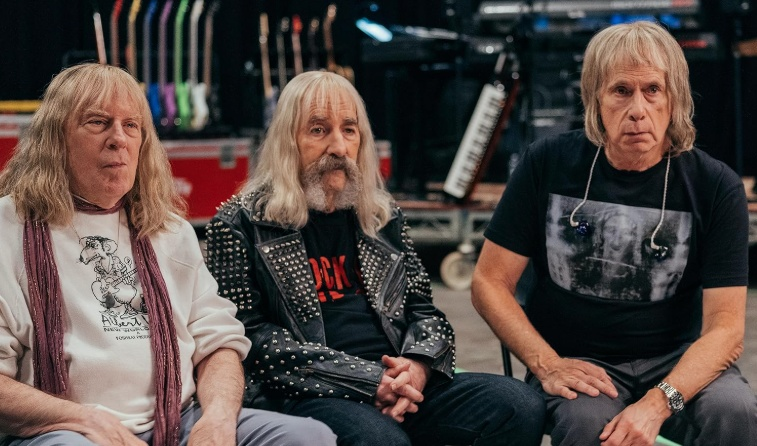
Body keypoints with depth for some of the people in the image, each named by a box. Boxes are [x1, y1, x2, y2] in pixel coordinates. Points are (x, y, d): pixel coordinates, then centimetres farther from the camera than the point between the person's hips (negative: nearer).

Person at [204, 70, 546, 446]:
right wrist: (368, 381, -15)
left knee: (521, 406, -17)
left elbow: (424, 310, 20)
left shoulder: (382, 216, 19)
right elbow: (249, 335, -8)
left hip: (395, 386, 6)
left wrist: (419, 365, -6)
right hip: (306, 396, -6)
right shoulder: (241, 224, 2)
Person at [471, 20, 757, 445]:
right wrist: (547, 365, -14)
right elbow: (490, 283, 1)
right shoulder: (549, 164, -4)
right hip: (575, 359, -1)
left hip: (676, 361, 1)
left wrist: (657, 403, -27)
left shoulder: (716, 186, -6)